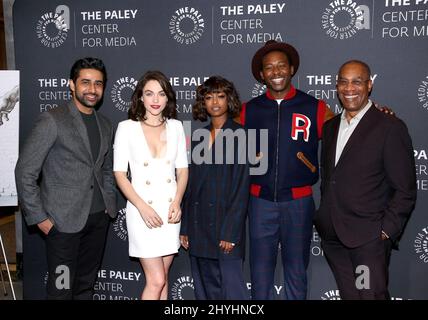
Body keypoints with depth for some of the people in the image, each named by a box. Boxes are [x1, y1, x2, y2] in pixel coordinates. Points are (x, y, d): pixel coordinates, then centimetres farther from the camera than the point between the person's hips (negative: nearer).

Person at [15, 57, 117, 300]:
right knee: (62, 289, 3)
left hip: (98, 218, 6)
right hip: (63, 220, -6)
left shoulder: (105, 125, 10)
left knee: (86, 285, 16)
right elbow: (25, 171, -10)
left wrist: (110, 204, 9)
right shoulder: (53, 121, -10)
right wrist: (38, 217, -11)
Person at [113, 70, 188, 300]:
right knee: (156, 280, -4)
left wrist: (177, 202, -7)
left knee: (162, 278, 11)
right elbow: (119, 173, -5)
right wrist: (143, 207, -14)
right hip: (142, 209, -3)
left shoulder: (175, 127, 5)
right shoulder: (127, 128, -4)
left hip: (169, 209, 3)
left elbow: (182, 169, 8)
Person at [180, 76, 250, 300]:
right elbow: (191, 185, 13)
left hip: (226, 225, -5)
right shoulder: (198, 136, 13)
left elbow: (242, 187, -9)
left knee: (232, 289, -2)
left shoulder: (239, 135, -4)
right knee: (205, 290, 12)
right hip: (199, 229, 6)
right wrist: (185, 228, 9)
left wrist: (231, 233, -14)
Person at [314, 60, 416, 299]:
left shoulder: (391, 127, -8)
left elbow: (405, 190, -8)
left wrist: (386, 231, -12)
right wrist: (325, 220, 10)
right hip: (332, 235, 6)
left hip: (368, 237, -6)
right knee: (348, 294, 15)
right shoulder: (330, 127, 12)